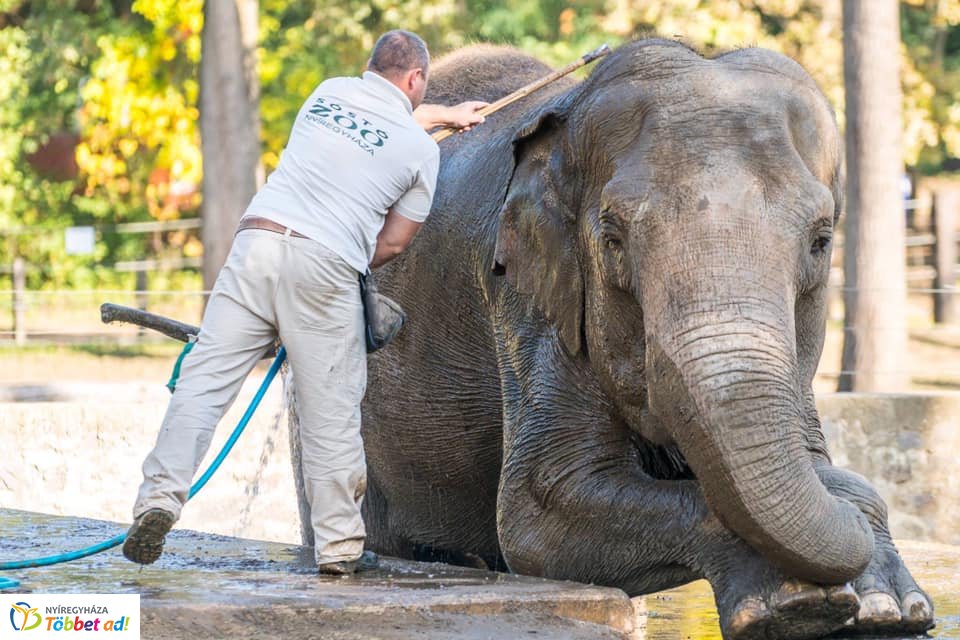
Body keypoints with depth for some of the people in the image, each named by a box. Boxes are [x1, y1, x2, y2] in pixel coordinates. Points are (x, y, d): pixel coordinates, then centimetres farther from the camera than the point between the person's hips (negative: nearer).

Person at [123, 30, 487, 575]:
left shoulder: (329, 93, 21)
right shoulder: (421, 149, 9)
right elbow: (394, 242, 11)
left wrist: (442, 115, 58)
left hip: (258, 239, 3)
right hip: (327, 265, -3)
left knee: (205, 380, 0)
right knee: (331, 411, 5)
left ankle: (160, 496, -14)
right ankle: (340, 545, 12)